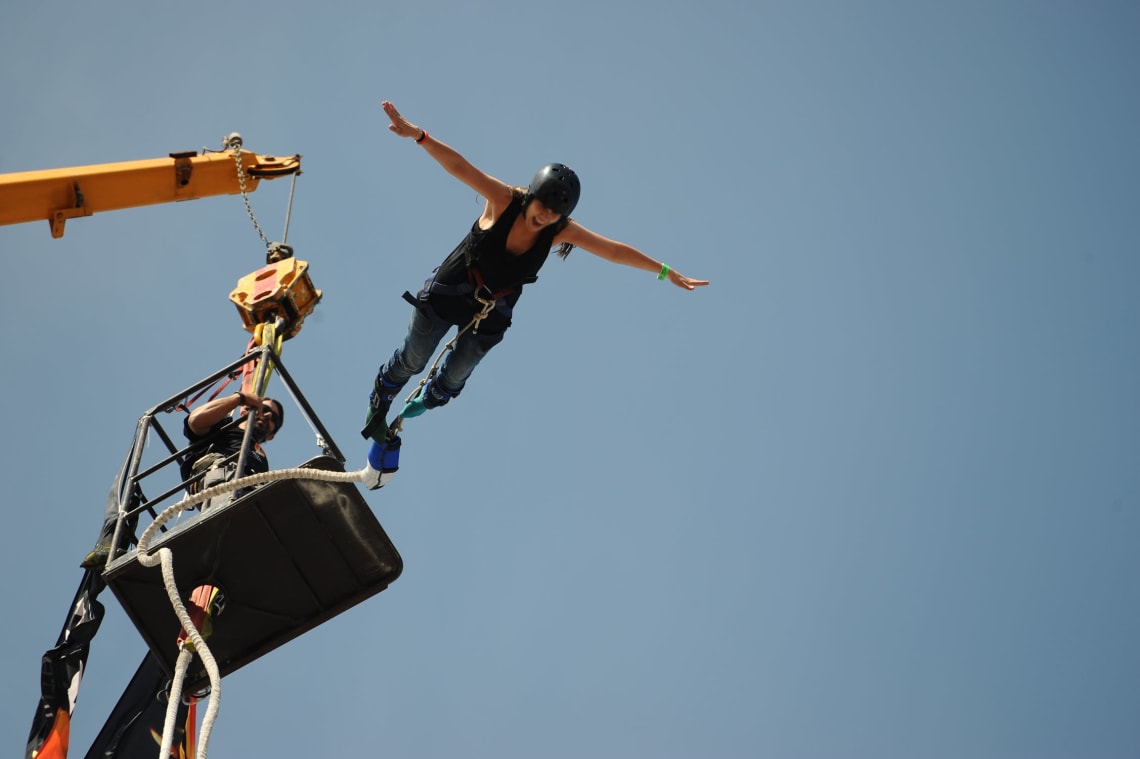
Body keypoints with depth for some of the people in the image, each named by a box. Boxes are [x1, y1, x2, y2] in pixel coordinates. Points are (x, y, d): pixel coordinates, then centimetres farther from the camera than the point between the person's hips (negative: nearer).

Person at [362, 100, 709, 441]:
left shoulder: (562, 231, -21)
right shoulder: (504, 200, -29)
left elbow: (615, 250, -14)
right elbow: (459, 167, -41)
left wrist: (667, 272, -11)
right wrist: (418, 135, -54)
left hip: (492, 313, 3)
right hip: (449, 294, -3)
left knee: (455, 375, 21)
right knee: (412, 360, 15)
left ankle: (431, 397, 58)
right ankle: (380, 400, 47)